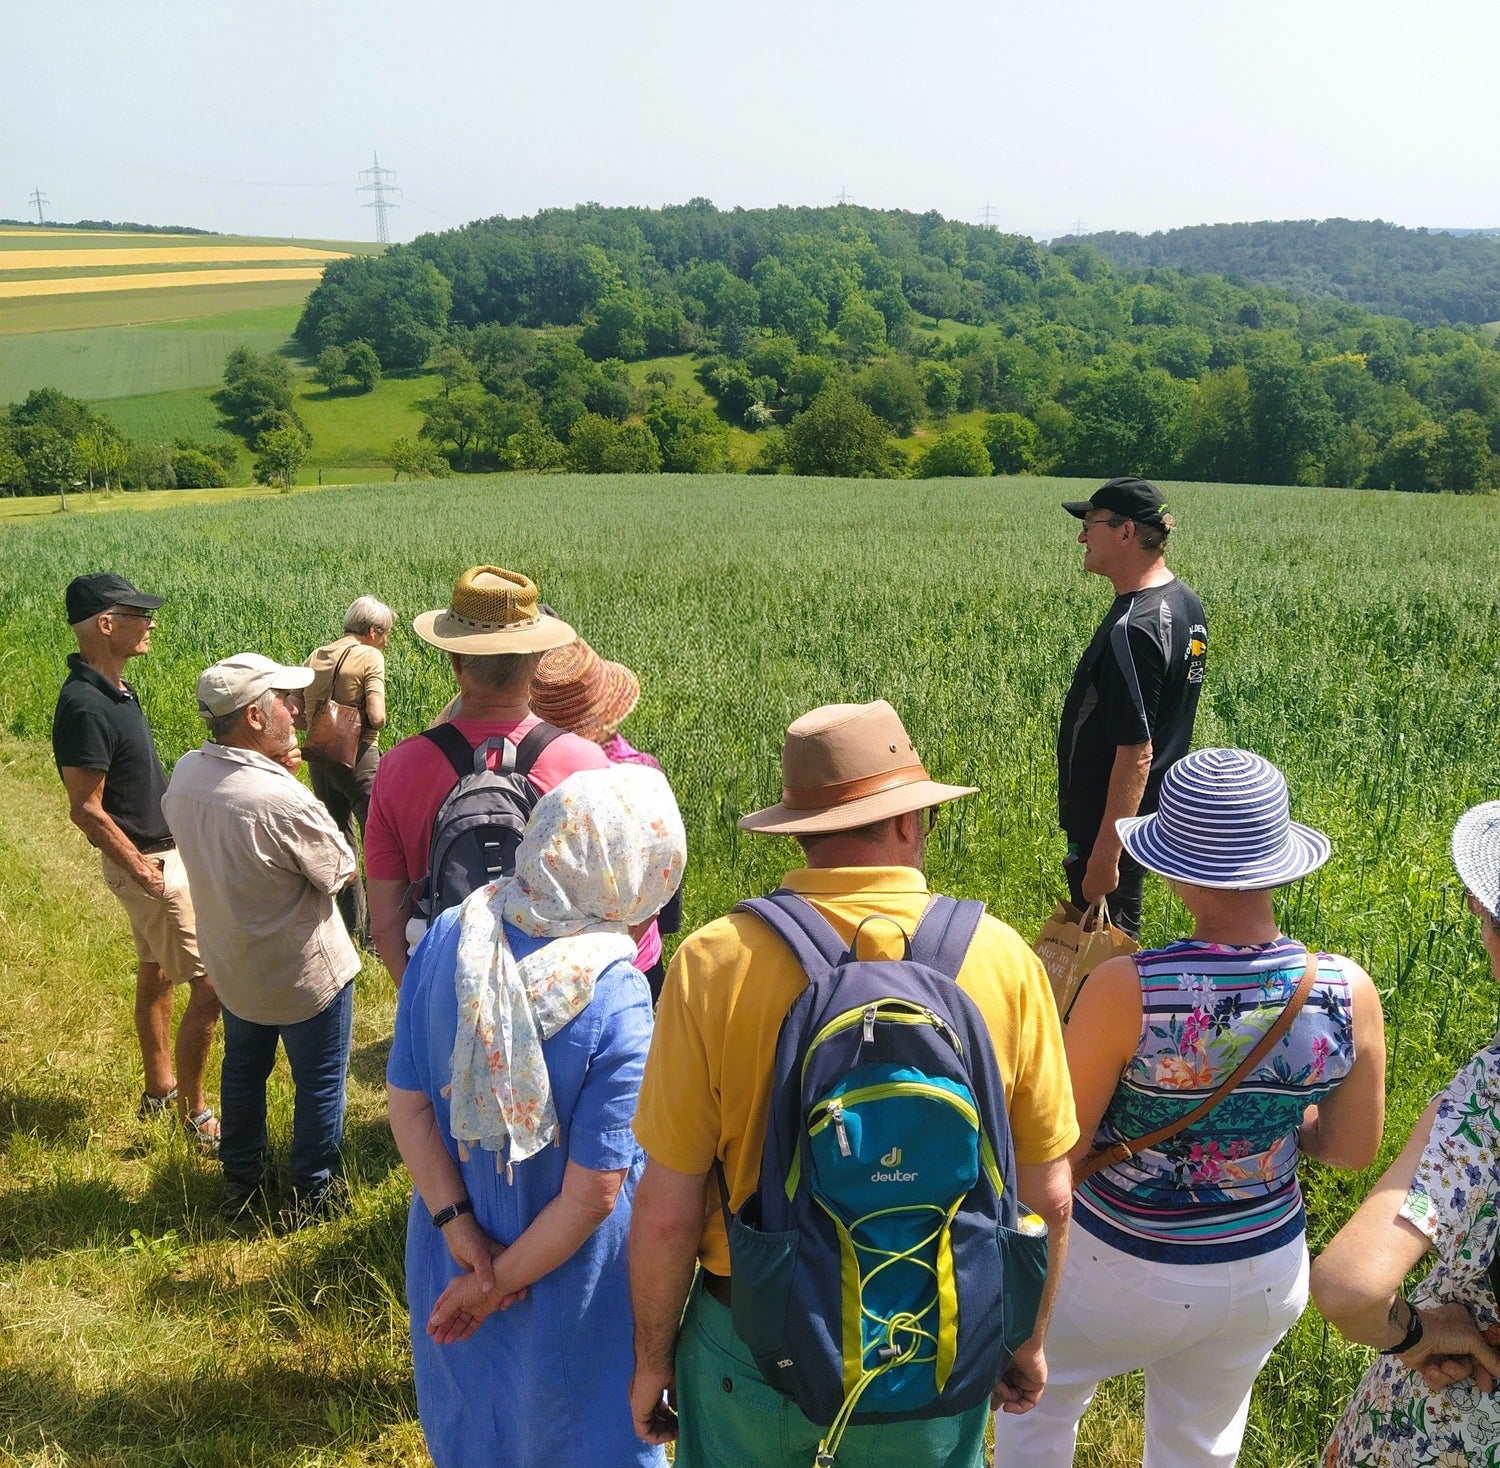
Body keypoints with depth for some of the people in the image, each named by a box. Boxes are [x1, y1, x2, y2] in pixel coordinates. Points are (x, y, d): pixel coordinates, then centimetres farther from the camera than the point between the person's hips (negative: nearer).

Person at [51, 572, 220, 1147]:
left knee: (155, 975, 21)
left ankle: (160, 1089, 37)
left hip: (159, 853, 10)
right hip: (150, 864, -10)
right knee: (211, 986, -6)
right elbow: (85, 809, -23)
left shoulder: (114, 689, 5)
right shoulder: (84, 706, -25)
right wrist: (143, 872, -19)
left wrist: (153, 863, 19)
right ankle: (195, 1116, 6)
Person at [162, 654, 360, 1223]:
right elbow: (343, 871, -18)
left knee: (243, 1070, 26)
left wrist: (273, 770, -5)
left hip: (232, 967, 7)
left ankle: (241, 1182, 43)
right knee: (319, 1084, 15)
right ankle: (312, 1196, 30)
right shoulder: (284, 800, -35)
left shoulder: (185, 774, -12)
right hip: (305, 973, -7)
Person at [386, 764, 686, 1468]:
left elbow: (407, 1103, -11)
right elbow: (592, 1193, -25)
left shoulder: (447, 938, -17)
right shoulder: (616, 1001, -31)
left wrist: (462, 1233, -11)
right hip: (567, 1282, -4)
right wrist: (502, 1280, -12)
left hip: (451, 1261, 4)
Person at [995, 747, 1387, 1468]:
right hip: (1267, 1269, 4)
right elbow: (1353, 1148, -5)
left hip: (1120, 1266, -3)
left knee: (1037, 1405, 28)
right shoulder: (1349, 992, -20)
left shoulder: (1126, 990, -32)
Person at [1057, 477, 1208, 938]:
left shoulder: (1131, 630, -26)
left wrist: (1105, 854, -25)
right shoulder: (1185, 601, 5)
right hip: (1148, 814, 10)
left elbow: (1136, 752, -28)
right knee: (1120, 937, 21)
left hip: (1109, 825, -10)